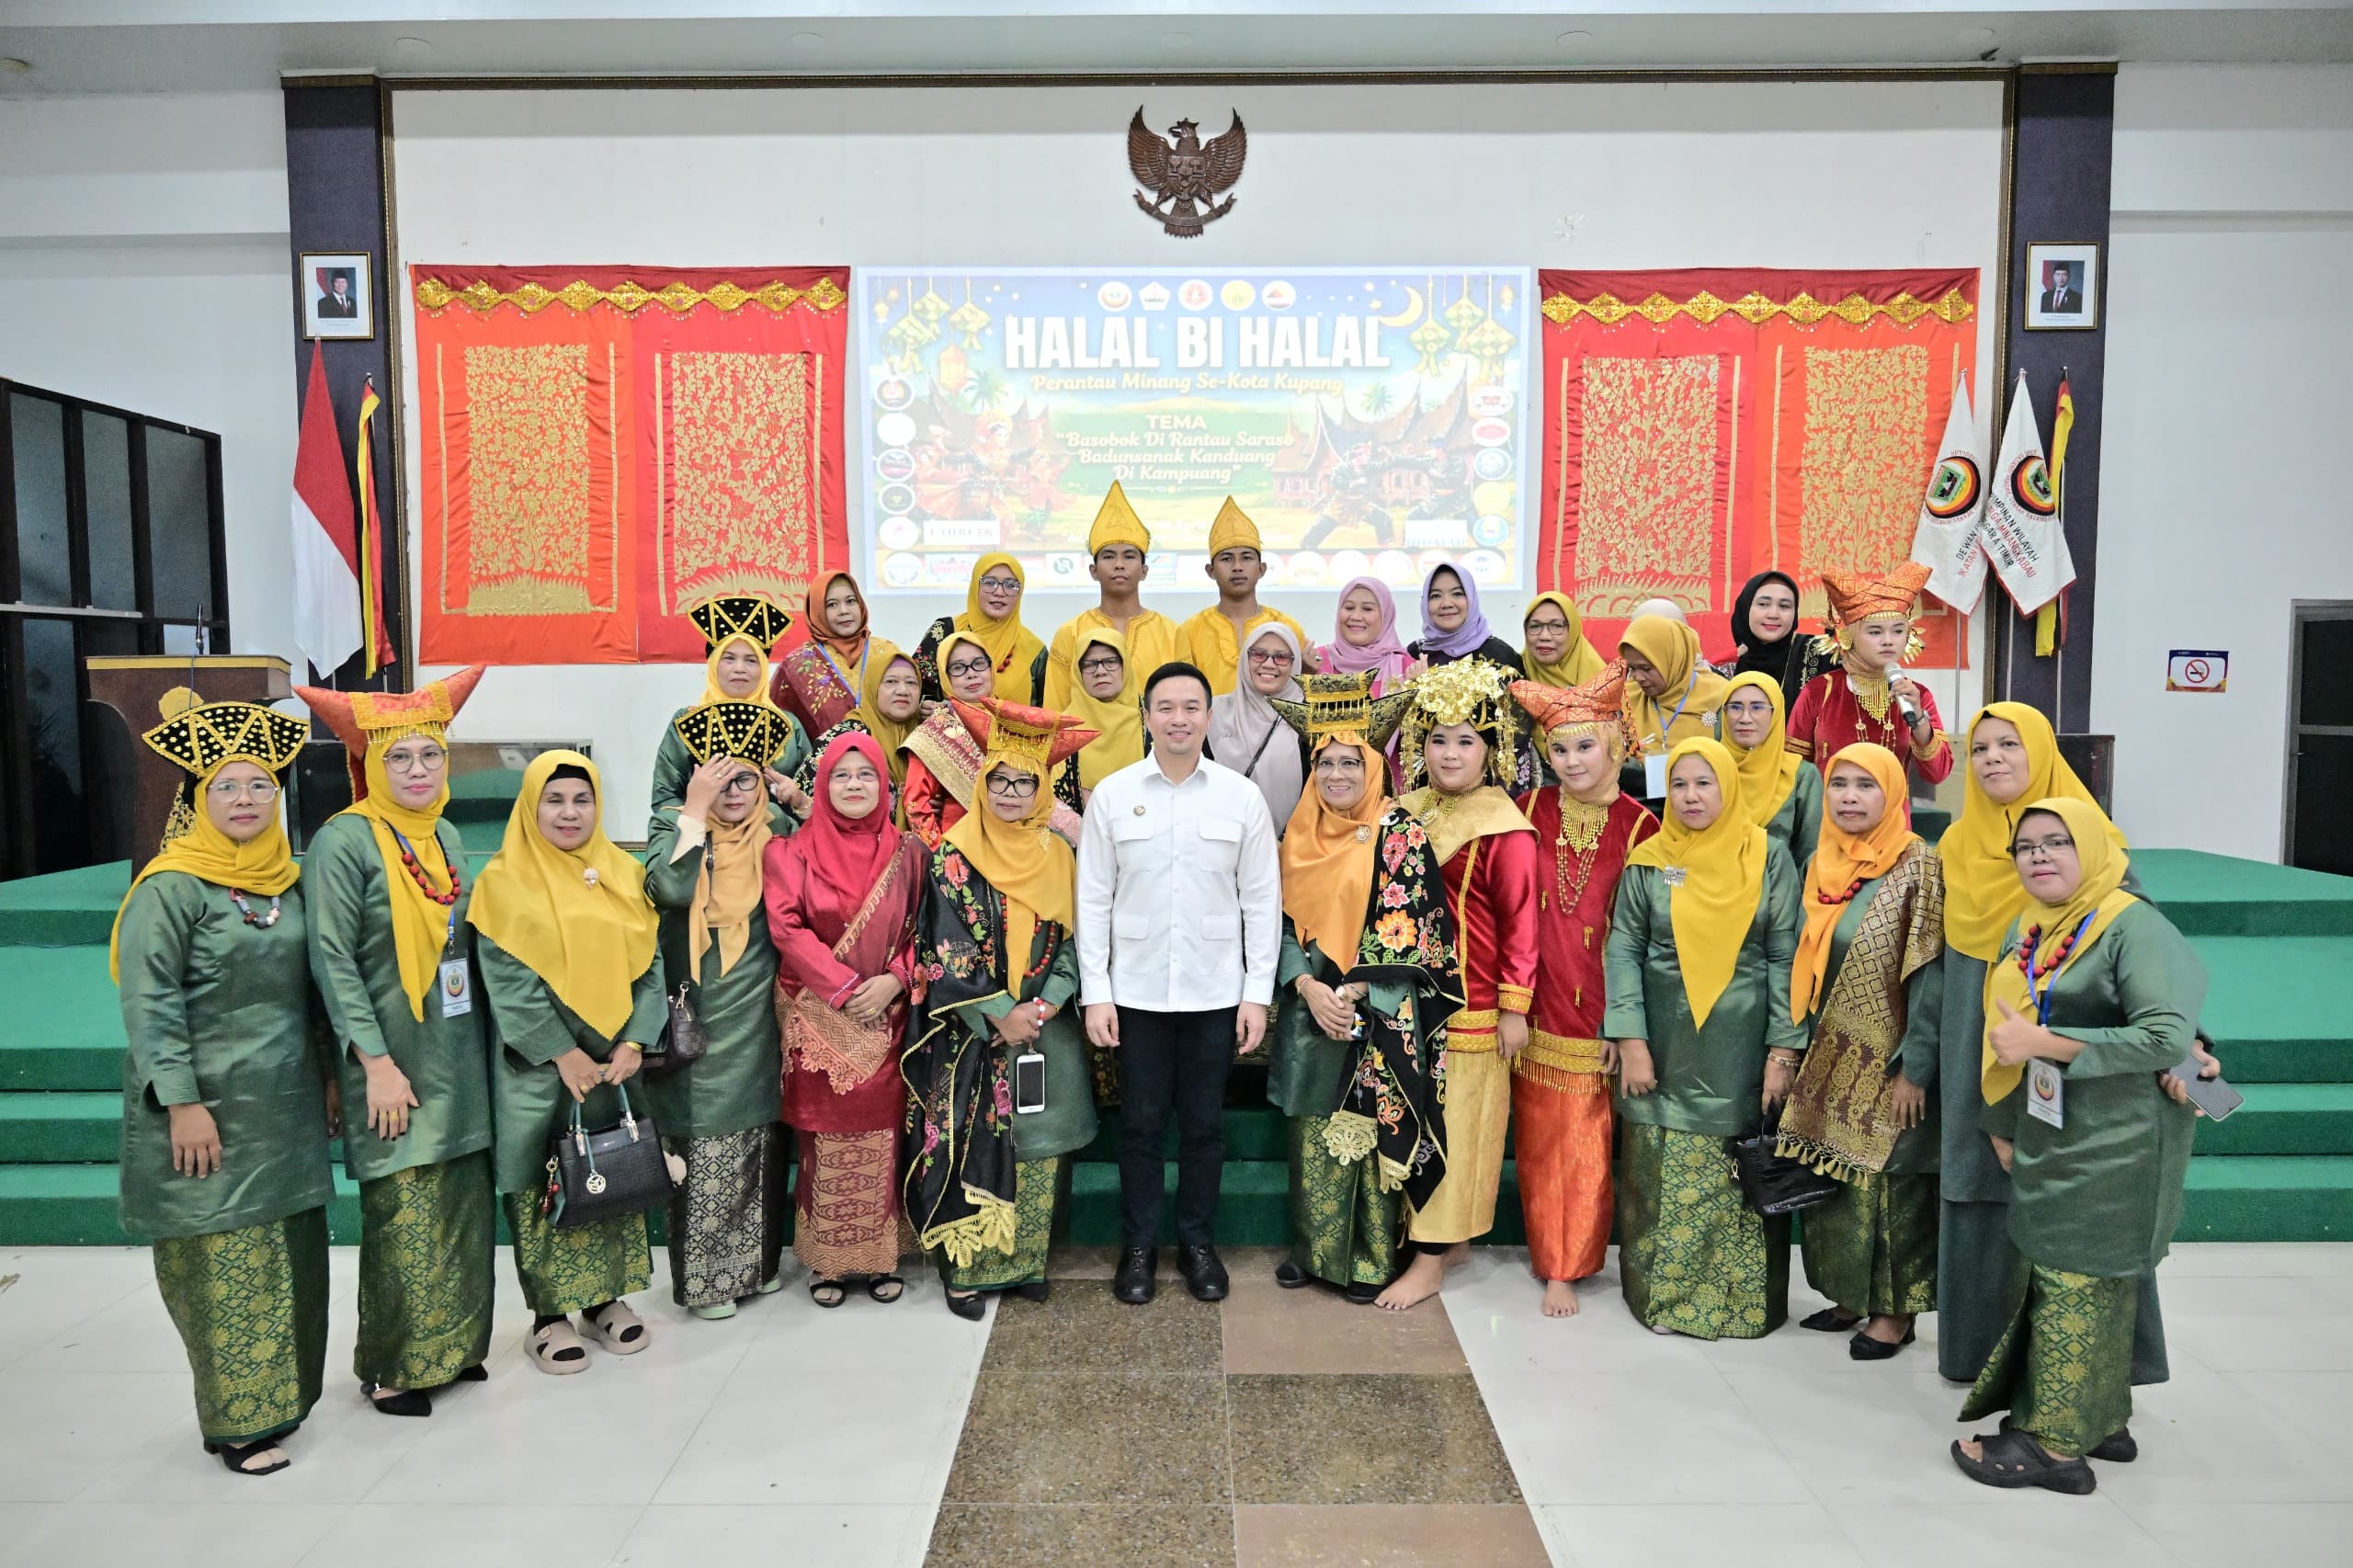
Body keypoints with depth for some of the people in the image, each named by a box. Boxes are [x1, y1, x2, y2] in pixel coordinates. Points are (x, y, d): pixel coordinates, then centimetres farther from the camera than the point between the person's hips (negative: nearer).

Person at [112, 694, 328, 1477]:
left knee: (290, 1252, 12)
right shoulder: (171, 887, -11)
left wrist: (326, 1074, 16)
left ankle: (279, 1394, 27)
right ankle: (235, 1422, 13)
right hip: (208, 1110, -6)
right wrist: (182, 1102, -19)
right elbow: (149, 1003, -15)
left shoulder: (288, 881, 9)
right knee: (224, 1259, 0)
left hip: (287, 1107, 7)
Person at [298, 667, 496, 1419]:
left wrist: (481, 1041, 13)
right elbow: (332, 961, -14)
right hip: (394, 1061, -6)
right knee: (402, 1215, 0)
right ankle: (390, 1366, 17)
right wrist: (377, 1063, -17)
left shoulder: (447, 836, 9)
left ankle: (450, 1347, 26)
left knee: (464, 1207, 11)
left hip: (459, 1056, 6)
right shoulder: (344, 841, -11)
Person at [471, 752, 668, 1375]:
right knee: (543, 1183, 3)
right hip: (537, 1065, -3)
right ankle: (548, 1314, 15)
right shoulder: (504, 880, -4)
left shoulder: (624, 874, 7)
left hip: (615, 1060, 4)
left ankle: (605, 1297, 24)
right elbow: (507, 980, -11)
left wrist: (633, 1042, -8)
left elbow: (651, 965, 4)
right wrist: (564, 1054, -14)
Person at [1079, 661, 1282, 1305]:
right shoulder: (1111, 795, -1)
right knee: (1141, 1123, 9)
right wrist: (1095, 993, -3)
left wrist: (1258, 992, -2)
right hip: (1136, 991, 0)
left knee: (1204, 1125, 11)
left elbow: (1262, 901, 2)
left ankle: (1199, 1243, 28)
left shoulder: (1242, 796, -1)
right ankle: (1137, 1246, 26)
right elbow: (1094, 900, 1)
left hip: (1215, 991, 0)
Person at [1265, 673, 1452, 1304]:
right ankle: (1313, 1247, 25)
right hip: (1312, 1011, 4)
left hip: (1380, 1015, -4)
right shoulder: (1301, 833, 7)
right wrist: (1309, 987, -11)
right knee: (1313, 1130, 10)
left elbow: (1408, 928, -12)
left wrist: (1351, 993, -16)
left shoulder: (1400, 833, -8)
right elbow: (1286, 923, 5)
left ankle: (1370, 1258, 18)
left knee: (1371, 1129, 2)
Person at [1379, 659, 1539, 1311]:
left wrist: (1515, 1005, -13)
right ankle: (1451, 1238, 28)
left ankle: (1430, 1262, 11)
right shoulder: (1410, 812, 8)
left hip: (1471, 1003, -6)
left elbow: (1520, 921, -12)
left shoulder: (1504, 827, -12)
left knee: (1454, 1123, 2)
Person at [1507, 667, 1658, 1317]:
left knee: (1584, 1141, 4)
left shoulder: (1637, 827, -6)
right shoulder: (1530, 811, 2)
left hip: (1595, 1006, -2)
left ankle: (1564, 1268, 16)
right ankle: (1547, 1247, 28)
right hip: (1536, 1002, 2)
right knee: (1538, 1136, 11)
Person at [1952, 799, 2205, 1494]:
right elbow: (2005, 1031, 17)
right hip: (2046, 1142, 8)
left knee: (2076, 1284, -1)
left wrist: (2041, 1042, -23)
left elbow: (2167, 1037, -24)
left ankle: (2056, 1442, 9)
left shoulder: (2134, 928, -14)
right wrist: (2003, 1125, 17)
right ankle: (2099, 1418, 29)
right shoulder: (2026, 933, 10)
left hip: (2110, 1150, -8)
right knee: (2049, 1278, 14)